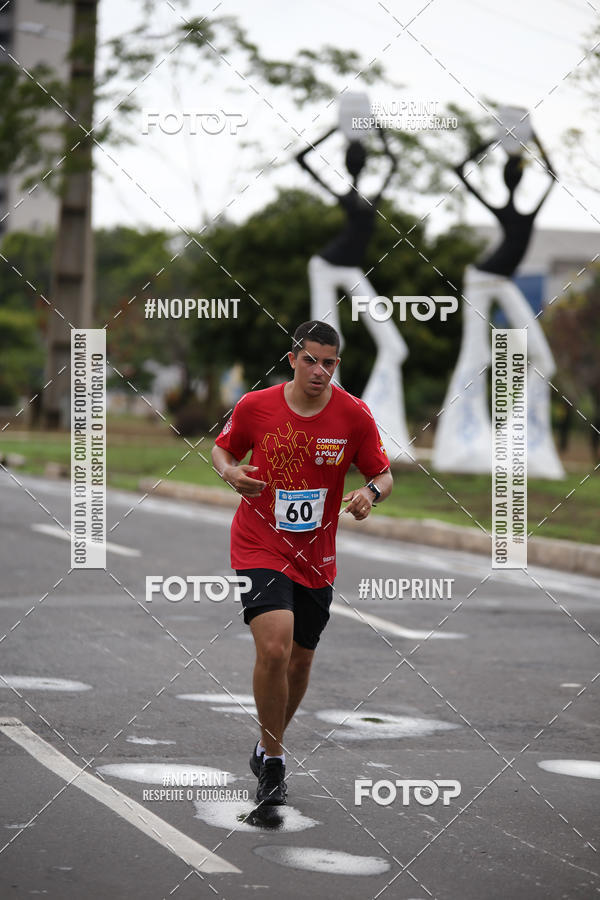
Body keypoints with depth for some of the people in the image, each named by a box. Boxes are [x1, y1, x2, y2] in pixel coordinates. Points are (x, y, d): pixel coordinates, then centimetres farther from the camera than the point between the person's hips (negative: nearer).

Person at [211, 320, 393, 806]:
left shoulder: (355, 415, -7)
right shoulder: (255, 406, -9)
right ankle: (272, 761, -4)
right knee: (274, 648, -22)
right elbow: (223, 448, 9)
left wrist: (371, 492, -20)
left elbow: (382, 473, 3)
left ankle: (270, 743, 43)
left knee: (300, 660, 15)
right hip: (259, 547, -3)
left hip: (317, 557, 3)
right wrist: (231, 472, -13)